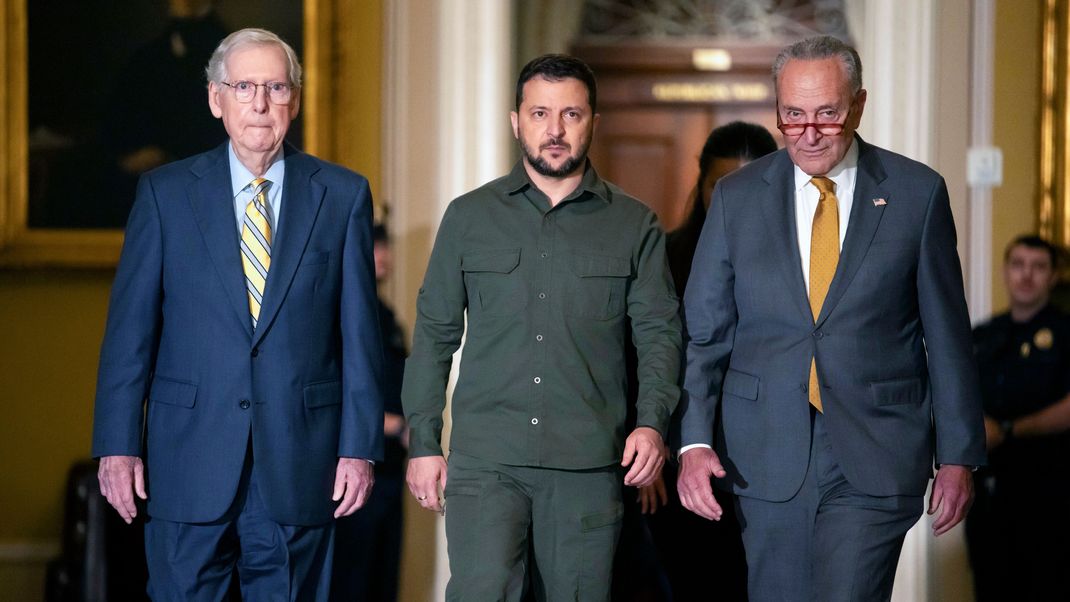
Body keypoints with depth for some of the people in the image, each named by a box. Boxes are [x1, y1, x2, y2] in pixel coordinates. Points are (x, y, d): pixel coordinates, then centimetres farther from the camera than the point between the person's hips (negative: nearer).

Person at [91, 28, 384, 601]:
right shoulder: (164, 192, 4)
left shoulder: (342, 195, 5)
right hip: (191, 456, 0)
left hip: (300, 460, 0)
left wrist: (360, 445, -2)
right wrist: (117, 445, -3)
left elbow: (359, 332, 4)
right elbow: (129, 327, 3)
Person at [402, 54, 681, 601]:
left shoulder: (635, 226, 8)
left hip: (588, 463, 1)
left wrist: (652, 422, -10)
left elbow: (660, 332, 7)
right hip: (485, 457, 0)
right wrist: (422, 442, 5)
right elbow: (434, 333, 11)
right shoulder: (469, 217, 9)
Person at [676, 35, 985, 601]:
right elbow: (703, 331, 5)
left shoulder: (918, 193, 1)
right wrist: (694, 442, -7)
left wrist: (958, 455, 3)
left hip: (876, 459, -2)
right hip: (768, 456, 2)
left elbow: (947, 336, 4)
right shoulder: (737, 196, 5)